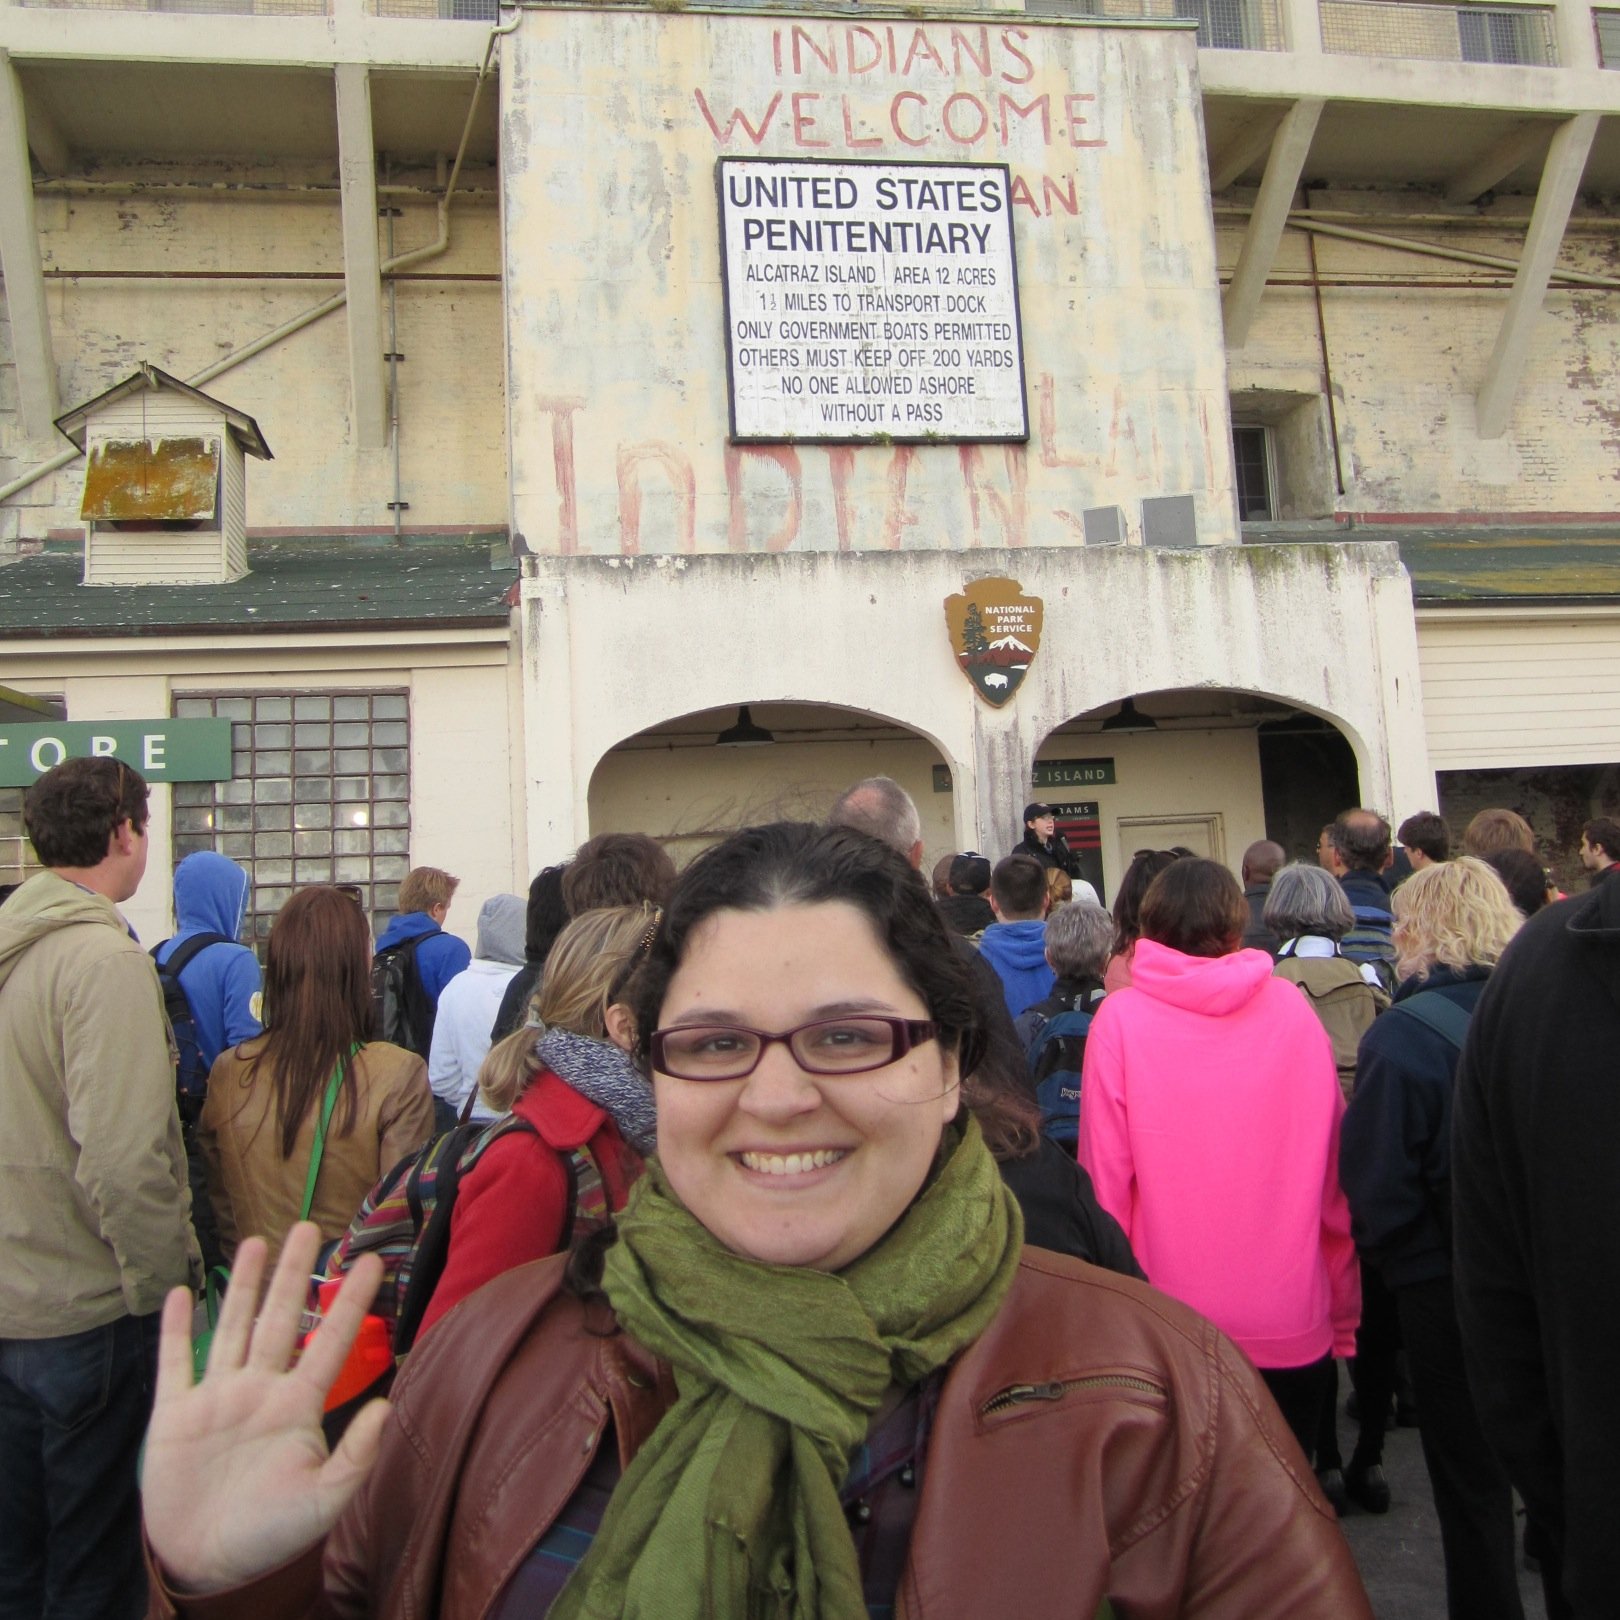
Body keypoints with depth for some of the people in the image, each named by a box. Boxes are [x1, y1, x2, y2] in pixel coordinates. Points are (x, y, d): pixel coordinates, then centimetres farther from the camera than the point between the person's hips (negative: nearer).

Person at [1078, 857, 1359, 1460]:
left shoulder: (1120, 1017, -9)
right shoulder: (1293, 1009, -3)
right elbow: (1332, 1176, 2)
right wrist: (1343, 1315, 13)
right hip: (1293, 1326, 2)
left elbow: (1105, 1179, -8)